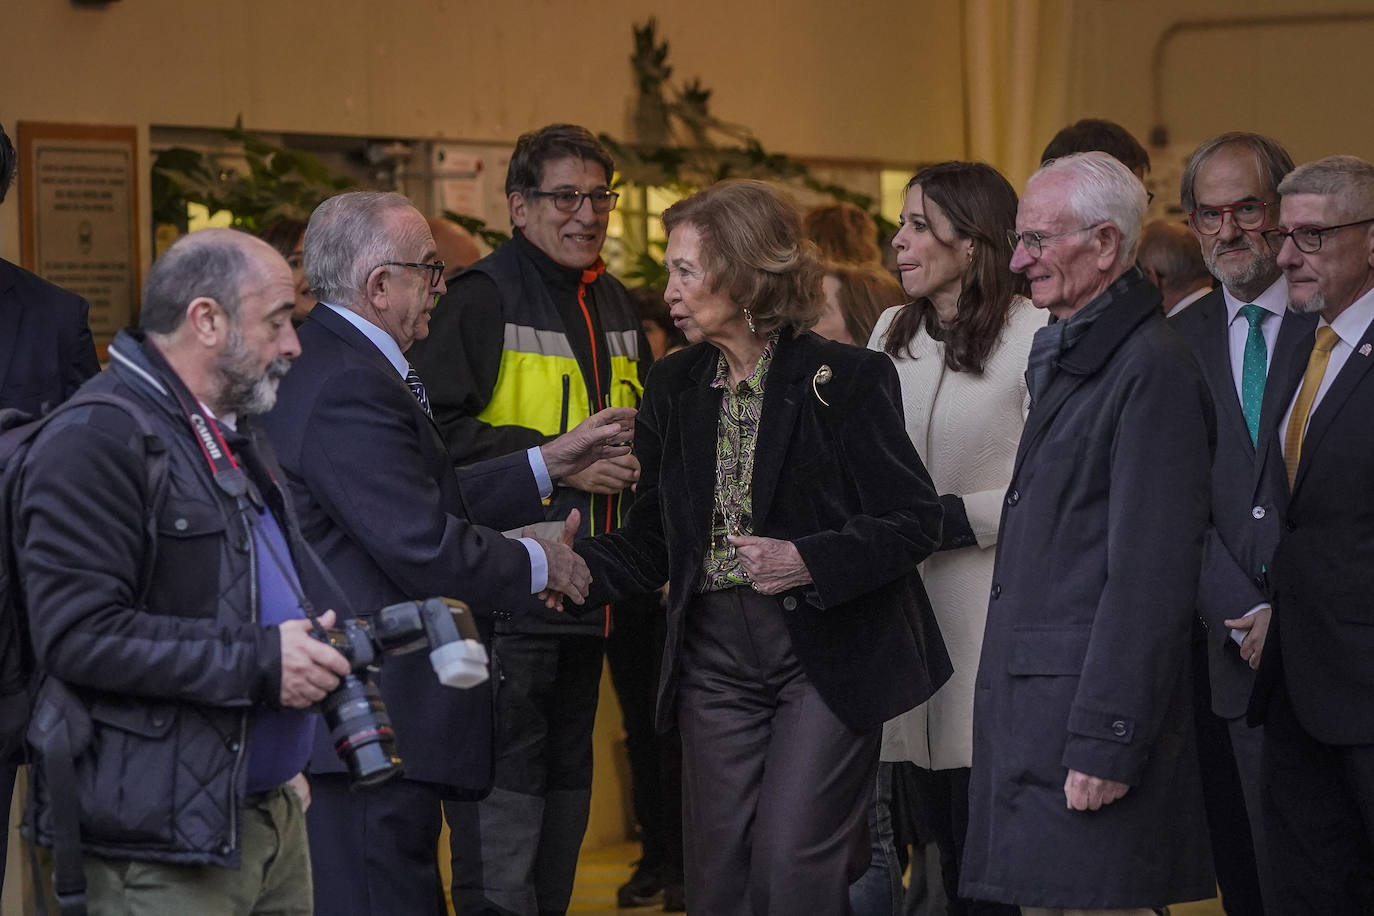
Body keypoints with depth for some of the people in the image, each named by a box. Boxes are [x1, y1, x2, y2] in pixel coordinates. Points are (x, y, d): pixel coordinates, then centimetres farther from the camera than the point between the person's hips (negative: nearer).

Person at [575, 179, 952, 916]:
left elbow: (914, 519, -8)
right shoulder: (675, 387, 9)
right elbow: (650, 544, 10)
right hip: (716, 654, 5)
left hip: (825, 654, -5)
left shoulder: (843, 379, -8)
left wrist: (808, 561, -21)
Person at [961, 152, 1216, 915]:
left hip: (1088, 712, -9)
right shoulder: (1062, 358, 18)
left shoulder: (1151, 370, -13)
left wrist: (1106, 744, -20)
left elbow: (1150, 578, -18)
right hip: (1028, 709, 9)